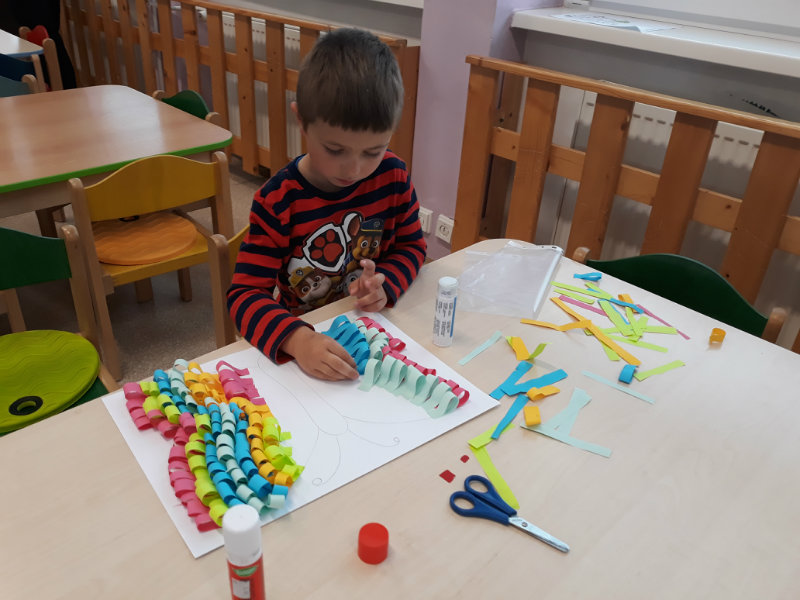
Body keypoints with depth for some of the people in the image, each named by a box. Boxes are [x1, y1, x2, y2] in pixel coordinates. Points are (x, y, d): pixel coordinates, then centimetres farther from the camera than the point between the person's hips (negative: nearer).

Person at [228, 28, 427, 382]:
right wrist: (295, 338, -37)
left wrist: (386, 283, -15)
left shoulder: (393, 177, -7)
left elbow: (411, 245, 7)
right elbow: (246, 293, -18)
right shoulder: (278, 201, -17)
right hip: (309, 335, -2)